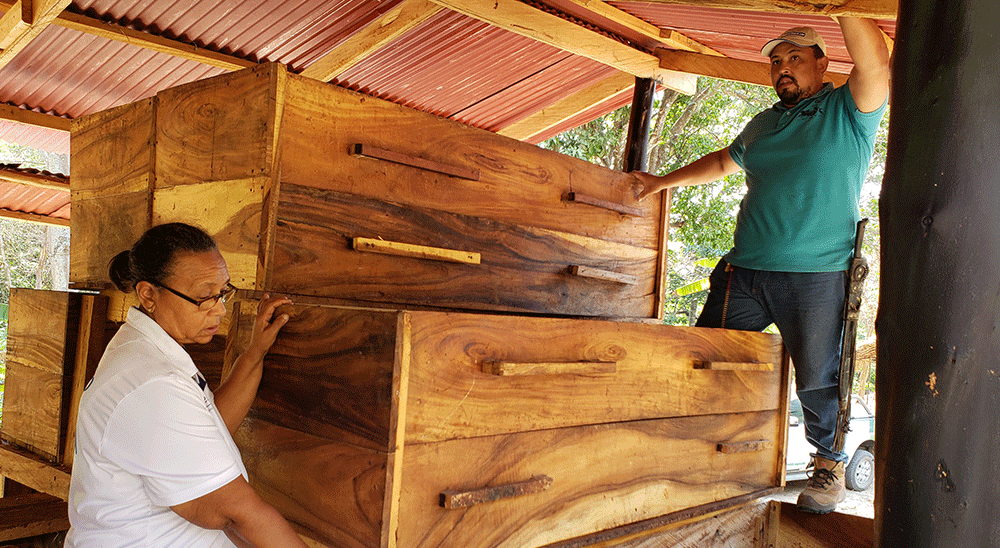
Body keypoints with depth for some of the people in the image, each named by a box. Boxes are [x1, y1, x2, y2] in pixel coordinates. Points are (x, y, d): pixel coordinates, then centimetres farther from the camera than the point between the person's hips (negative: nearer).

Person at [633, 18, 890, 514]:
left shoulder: (847, 111, 3)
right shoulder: (763, 124, 21)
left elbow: (874, 66, -18)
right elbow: (722, 162, 36)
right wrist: (663, 182, 37)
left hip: (816, 277, -5)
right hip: (744, 272, 6)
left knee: (819, 381, 0)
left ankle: (831, 466, 24)